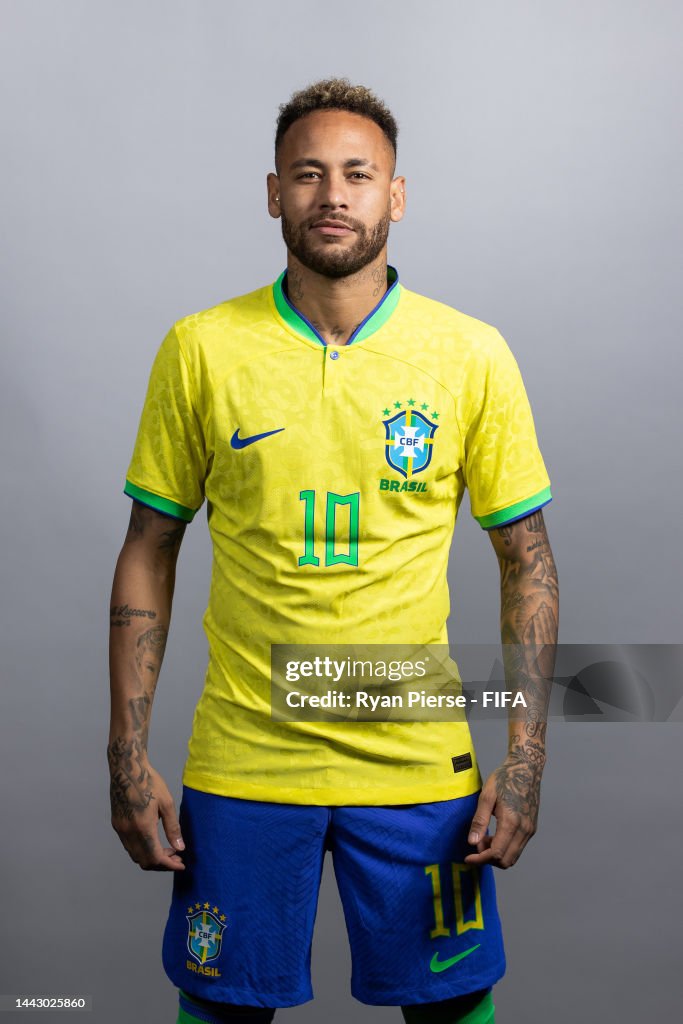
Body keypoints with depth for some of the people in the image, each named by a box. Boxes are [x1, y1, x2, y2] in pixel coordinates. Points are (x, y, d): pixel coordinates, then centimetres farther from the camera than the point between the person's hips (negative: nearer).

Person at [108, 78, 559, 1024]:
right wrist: (128, 756, -2)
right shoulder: (200, 349, -3)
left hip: (419, 764, 0)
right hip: (241, 761, 0)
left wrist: (527, 752, -5)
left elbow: (527, 558, 2)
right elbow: (150, 553, 2)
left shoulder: (473, 355, -3)